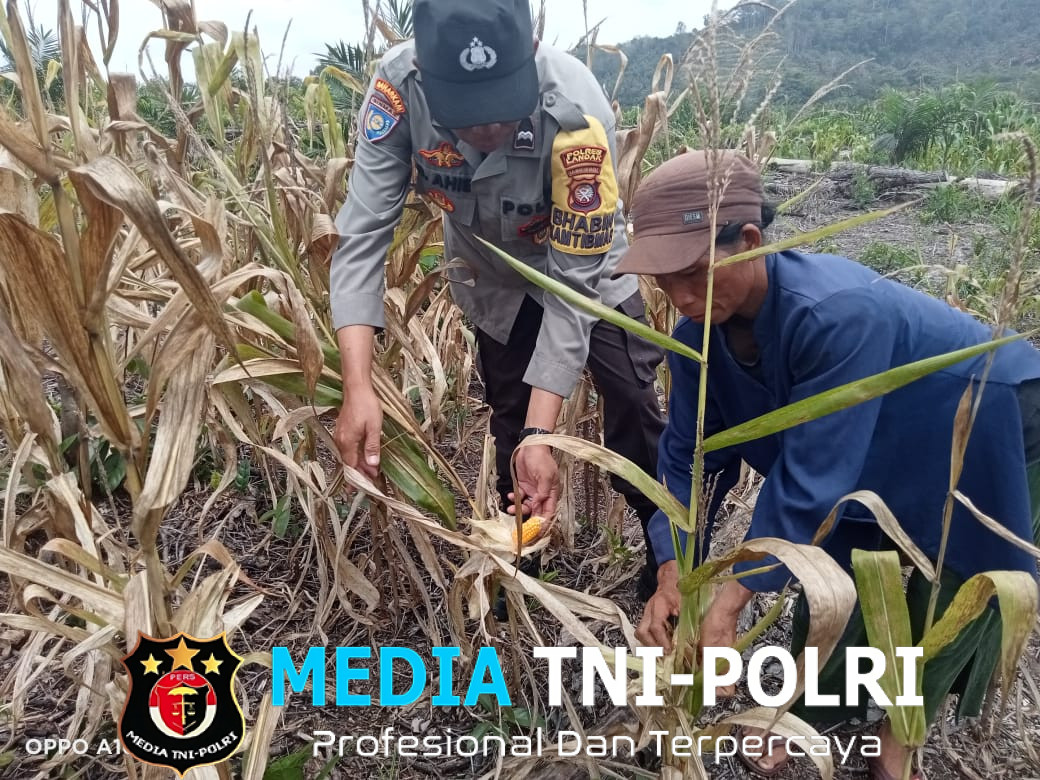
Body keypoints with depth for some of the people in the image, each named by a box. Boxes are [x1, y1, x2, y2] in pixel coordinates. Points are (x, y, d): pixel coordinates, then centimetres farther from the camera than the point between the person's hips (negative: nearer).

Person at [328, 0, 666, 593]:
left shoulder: (577, 114, -39)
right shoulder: (398, 85, -32)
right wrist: (359, 389, -42)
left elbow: (573, 282, -33)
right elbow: (363, 234, -30)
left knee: (635, 416, -4)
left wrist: (542, 433, -37)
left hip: (584, 262, -2)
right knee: (510, 418, 12)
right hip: (493, 276, 3)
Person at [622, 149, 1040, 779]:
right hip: (880, 450, 6)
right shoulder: (702, 328, -20)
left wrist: (730, 602, -34)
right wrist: (671, 573, -22)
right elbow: (690, 450, -13)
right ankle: (811, 718, 30)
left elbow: (811, 476, -39)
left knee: (942, 609, 5)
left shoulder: (837, 313, -42)